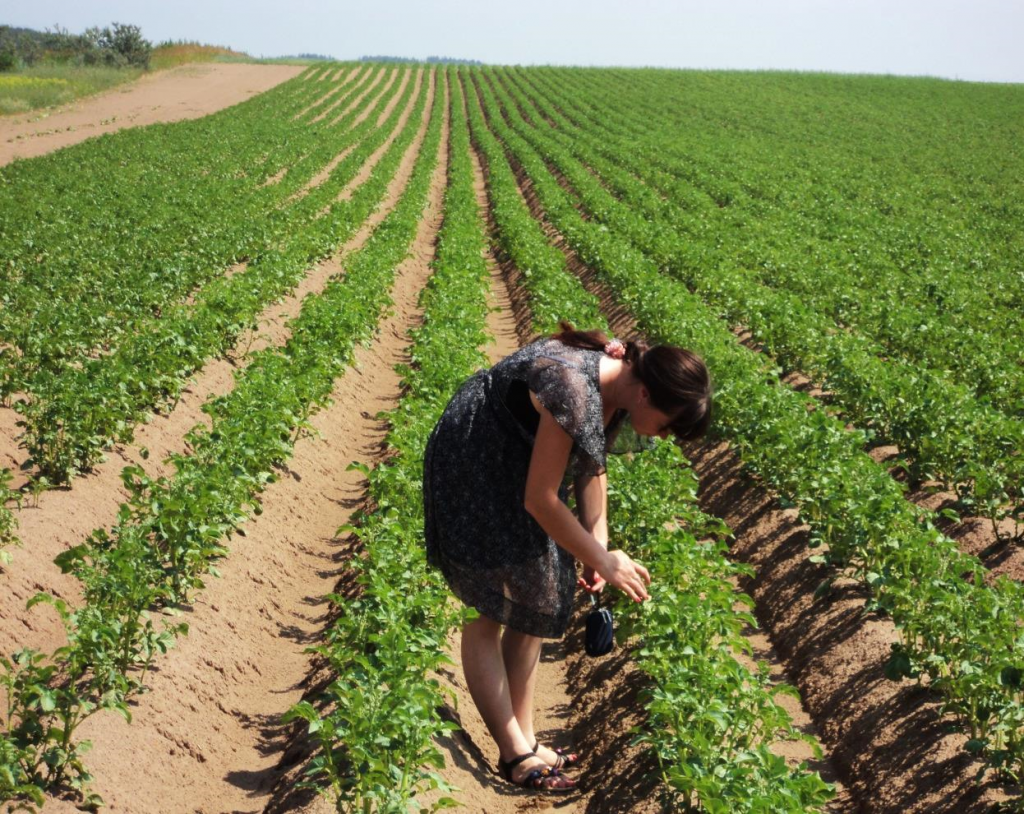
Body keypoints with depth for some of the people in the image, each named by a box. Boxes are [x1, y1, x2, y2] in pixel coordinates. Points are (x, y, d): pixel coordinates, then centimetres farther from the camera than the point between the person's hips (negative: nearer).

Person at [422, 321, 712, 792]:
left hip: (524, 468, 9)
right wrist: (604, 561, -18)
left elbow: (591, 468, 6)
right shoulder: (575, 392, -34)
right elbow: (539, 500, -28)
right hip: (475, 470, -9)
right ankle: (515, 755, 6)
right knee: (487, 614, -3)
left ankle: (524, 739, 19)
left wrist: (597, 545, -3)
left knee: (535, 607, 10)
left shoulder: (619, 383, -8)